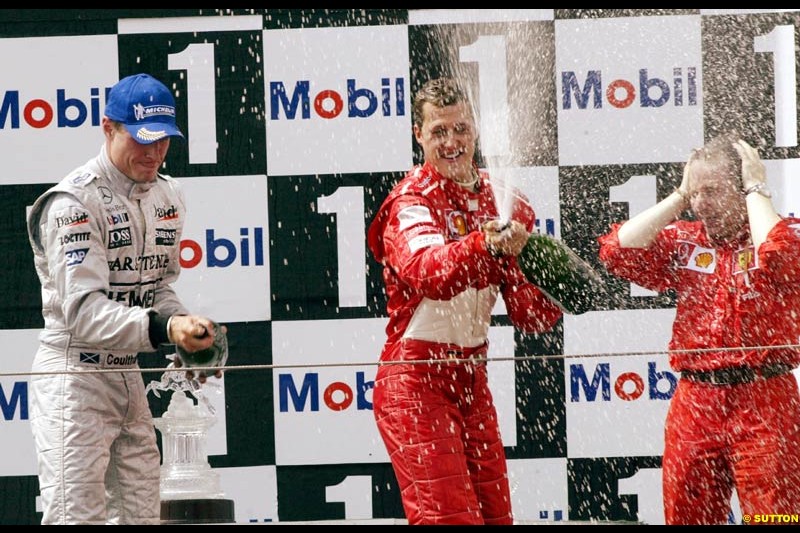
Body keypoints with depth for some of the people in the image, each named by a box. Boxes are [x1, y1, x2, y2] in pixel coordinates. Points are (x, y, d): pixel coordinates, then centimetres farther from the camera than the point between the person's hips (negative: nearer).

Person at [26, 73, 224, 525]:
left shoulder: (167, 196, 8)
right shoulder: (75, 203, -18)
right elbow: (84, 310, -25)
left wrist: (186, 330, -4)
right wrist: (163, 328, -39)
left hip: (128, 376, 8)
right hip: (74, 378, -8)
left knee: (141, 513, 10)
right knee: (77, 514, -13)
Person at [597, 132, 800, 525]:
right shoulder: (683, 241, 11)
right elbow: (618, 252, -1)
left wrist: (756, 190, -11)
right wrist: (678, 198, 3)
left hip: (762, 403, -5)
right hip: (694, 401, 5)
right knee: (685, 517, 8)